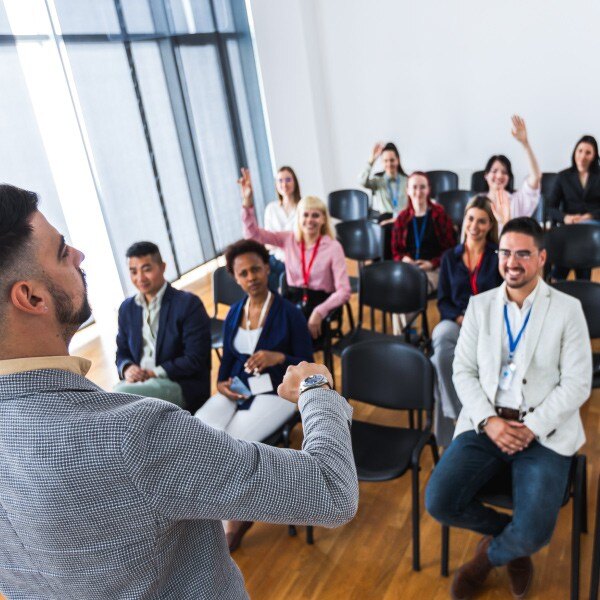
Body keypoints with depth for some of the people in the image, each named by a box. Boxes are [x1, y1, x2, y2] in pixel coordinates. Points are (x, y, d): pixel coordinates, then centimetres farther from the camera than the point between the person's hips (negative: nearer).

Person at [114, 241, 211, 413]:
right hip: (139, 383, 6)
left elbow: (195, 359, -11)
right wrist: (127, 369, -6)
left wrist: (154, 373, -17)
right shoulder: (127, 308, 13)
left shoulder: (188, 304, -7)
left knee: (121, 394, -29)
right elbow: (122, 353, 18)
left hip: (183, 386, -6)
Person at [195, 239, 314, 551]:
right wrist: (221, 382, -4)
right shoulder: (234, 312, 8)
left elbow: (307, 366, -6)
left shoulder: (289, 313, -8)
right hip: (236, 389, 5)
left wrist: (279, 357, -25)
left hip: (276, 392, -5)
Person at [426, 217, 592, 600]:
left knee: (534, 533, -20)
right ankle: (509, 535, 16)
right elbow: (463, 371, 4)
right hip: (486, 425, 3)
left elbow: (577, 383, -4)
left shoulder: (568, 309, 0)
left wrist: (531, 428, -15)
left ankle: (491, 553, 18)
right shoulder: (480, 305, 7)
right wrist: (488, 421, -12)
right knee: (438, 501, -16)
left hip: (545, 433, -2)